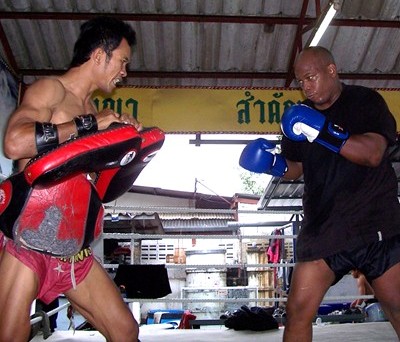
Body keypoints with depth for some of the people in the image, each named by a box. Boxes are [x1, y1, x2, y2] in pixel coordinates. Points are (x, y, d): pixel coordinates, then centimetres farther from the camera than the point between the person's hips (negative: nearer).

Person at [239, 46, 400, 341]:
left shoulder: (365, 101, 0)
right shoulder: (300, 116, 11)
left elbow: (374, 153, -15)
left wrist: (324, 133, -26)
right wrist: (275, 163, -3)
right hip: (323, 229, 3)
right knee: (297, 312, -2)